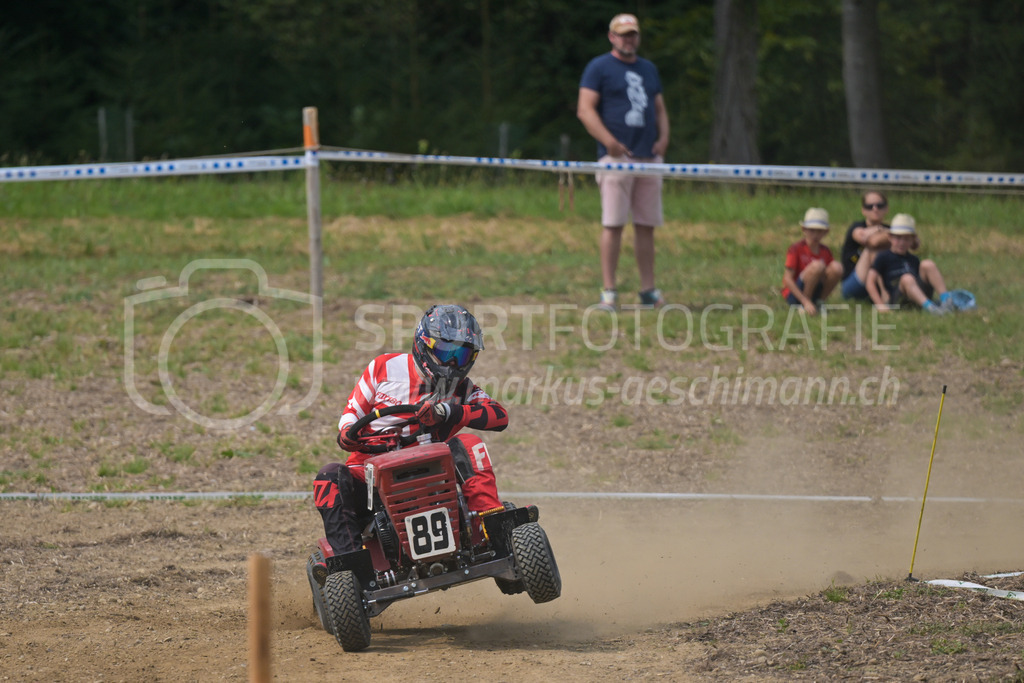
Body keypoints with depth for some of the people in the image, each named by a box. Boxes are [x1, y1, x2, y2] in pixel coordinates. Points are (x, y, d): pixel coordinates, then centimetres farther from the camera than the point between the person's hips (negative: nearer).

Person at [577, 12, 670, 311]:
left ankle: (648, 290, 11)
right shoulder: (599, 68, 2)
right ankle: (608, 291, -8)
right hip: (617, 158, -6)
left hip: (649, 158, 6)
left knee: (647, 226, 6)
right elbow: (585, 109, -7)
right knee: (613, 224, -9)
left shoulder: (648, 69, 21)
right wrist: (609, 141, -19)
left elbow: (659, 108, 25)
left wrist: (663, 137, 5)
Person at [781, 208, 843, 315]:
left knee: (837, 267, -16)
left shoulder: (826, 252, 5)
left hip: (814, 293, 5)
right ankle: (804, 306, -16)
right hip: (794, 296, -5)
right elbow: (788, 279, -17)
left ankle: (819, 302, -1)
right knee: (817, 265, -30)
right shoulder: (796, 249, -12)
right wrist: (805, 302, -24)